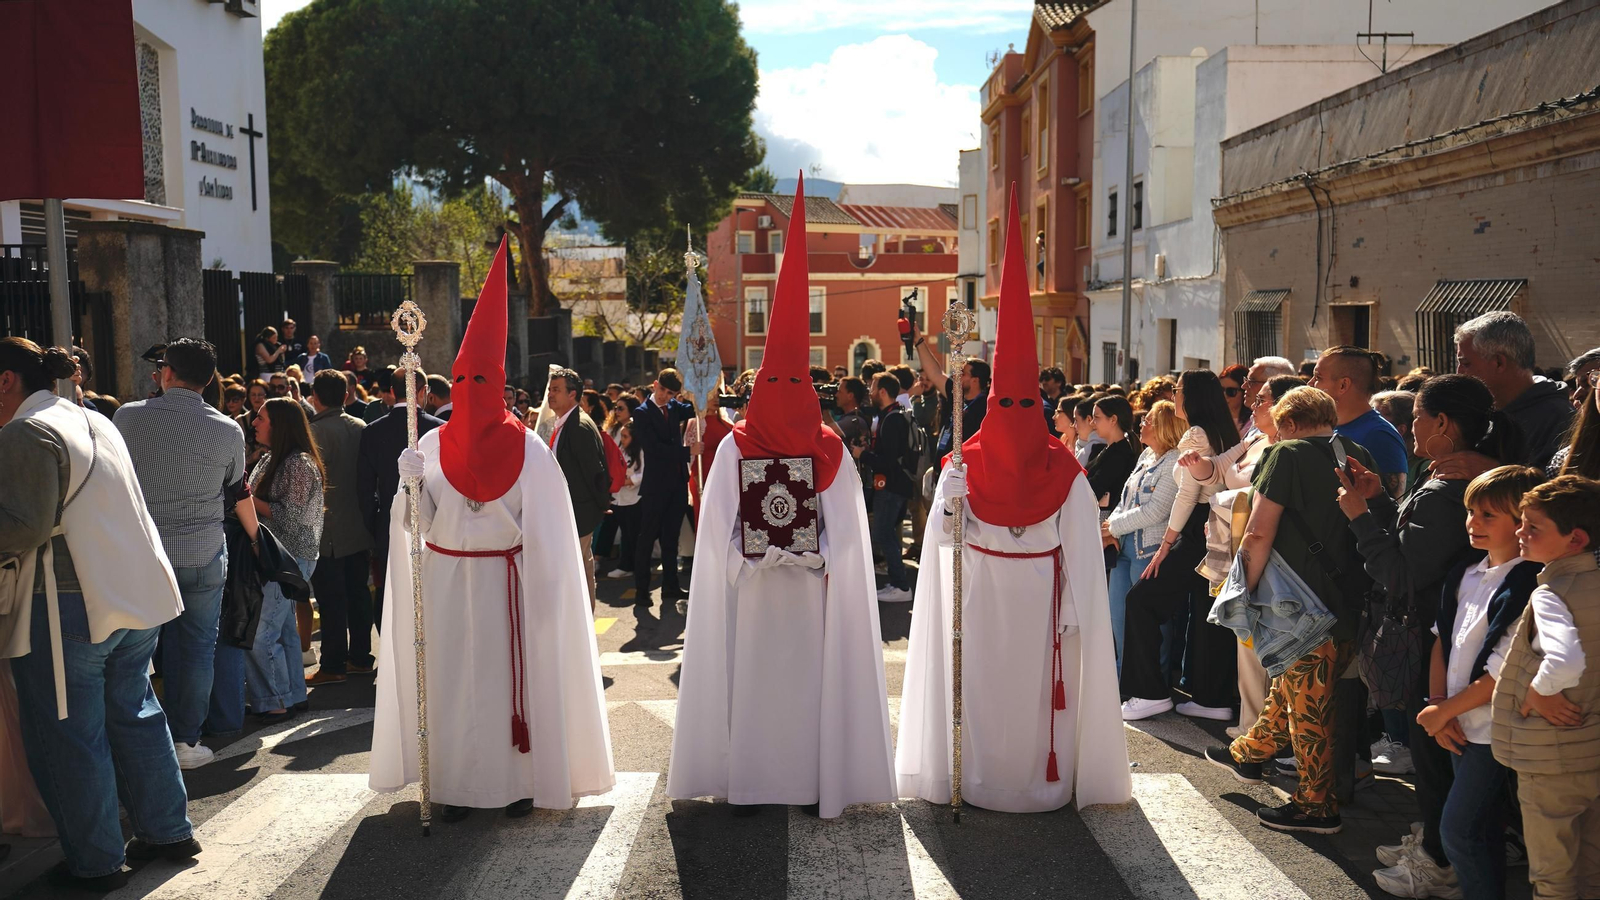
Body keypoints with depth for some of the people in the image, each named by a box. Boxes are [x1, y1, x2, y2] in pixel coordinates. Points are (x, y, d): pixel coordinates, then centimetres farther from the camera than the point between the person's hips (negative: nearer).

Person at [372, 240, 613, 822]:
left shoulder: (527, 448, -2)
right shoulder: (433, 444, 4)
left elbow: (545, 526, -2)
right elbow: (422, 522, 3)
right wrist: (413, 487, -17)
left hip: (507, 580, -2)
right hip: (447, 581, 2)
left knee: (512, 675, 2)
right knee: (451, 678, 4)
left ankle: (518, 780, 13)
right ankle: (456, 785, 14)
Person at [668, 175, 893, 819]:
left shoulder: (830, 451, 5)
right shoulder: (735, 447, 4)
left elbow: (843, 525, 2)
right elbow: (721, 521, -1)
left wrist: (812, 561, -11)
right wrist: (761, 558, -11)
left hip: (813, 594, 0)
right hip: (751, 592, 0)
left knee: (812, 679, 1)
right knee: (750, 680, 1)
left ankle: (816, 780, 9)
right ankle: (748, 782, 10)